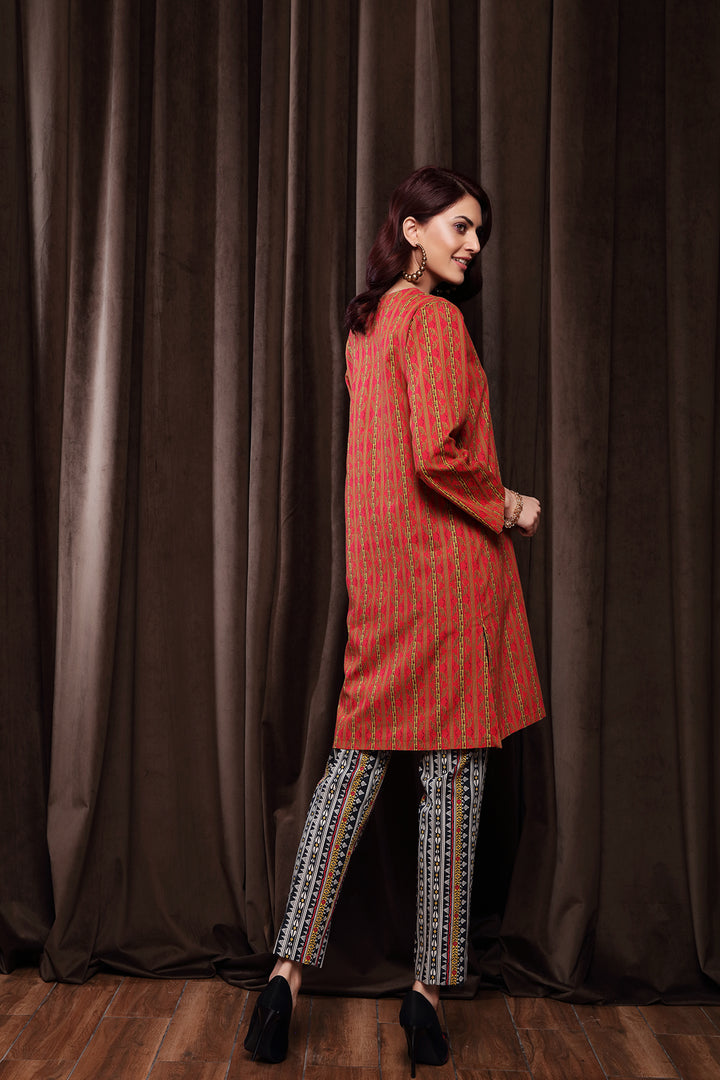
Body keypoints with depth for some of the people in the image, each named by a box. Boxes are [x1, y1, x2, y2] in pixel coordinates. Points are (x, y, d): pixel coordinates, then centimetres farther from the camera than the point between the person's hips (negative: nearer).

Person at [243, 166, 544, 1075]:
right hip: (444, 563, -8)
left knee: (357, 759, 9)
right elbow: (440, 454, -20)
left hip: (378, 563, 8)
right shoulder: (435, 319, -9)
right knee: (452, 772, 2)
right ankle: (431, 986, 12)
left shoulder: (366, 322, 18)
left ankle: (288, 968, 9)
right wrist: (508, 506, -4)